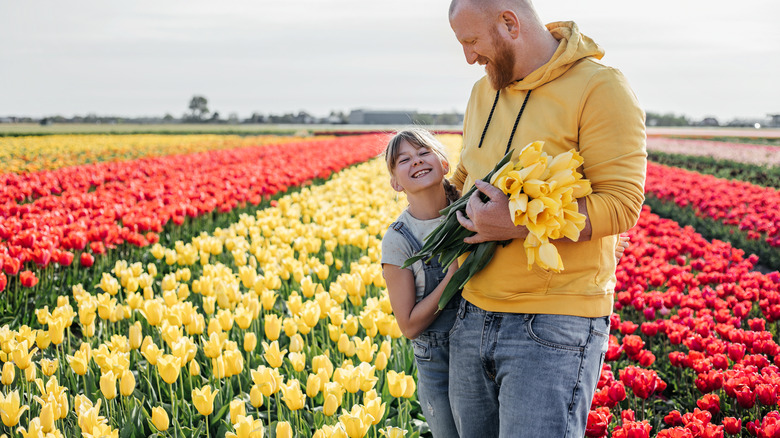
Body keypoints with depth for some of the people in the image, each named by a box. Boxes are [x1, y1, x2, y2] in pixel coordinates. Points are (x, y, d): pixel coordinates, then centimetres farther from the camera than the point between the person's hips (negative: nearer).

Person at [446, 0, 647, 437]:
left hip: (554, 328, -7)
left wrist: (516, 225, -23)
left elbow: (621, 206, -17)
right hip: (474, 317, 8)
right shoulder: (483, 93, 13)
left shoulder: (601, 90, -11)